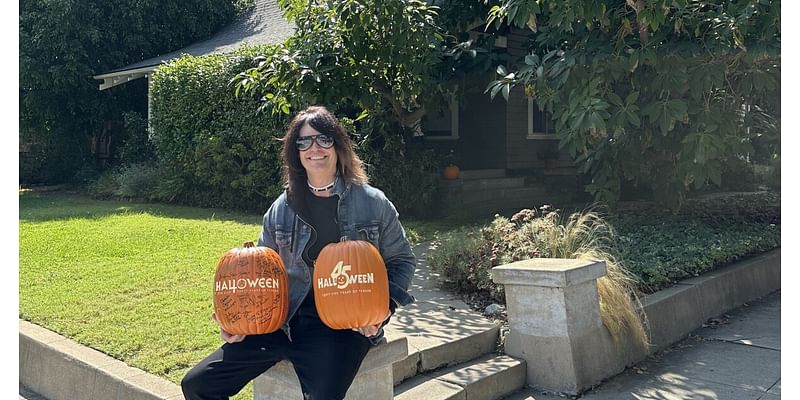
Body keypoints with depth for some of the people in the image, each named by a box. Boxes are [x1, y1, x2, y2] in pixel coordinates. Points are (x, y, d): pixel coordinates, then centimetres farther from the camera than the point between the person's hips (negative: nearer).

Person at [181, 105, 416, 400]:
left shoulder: (374, 203, 1)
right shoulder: (281, 209, 9)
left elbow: (402, 259, 9)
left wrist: (386, 304, -9)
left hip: (343, 325, -4)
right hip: (284, 321, 4)